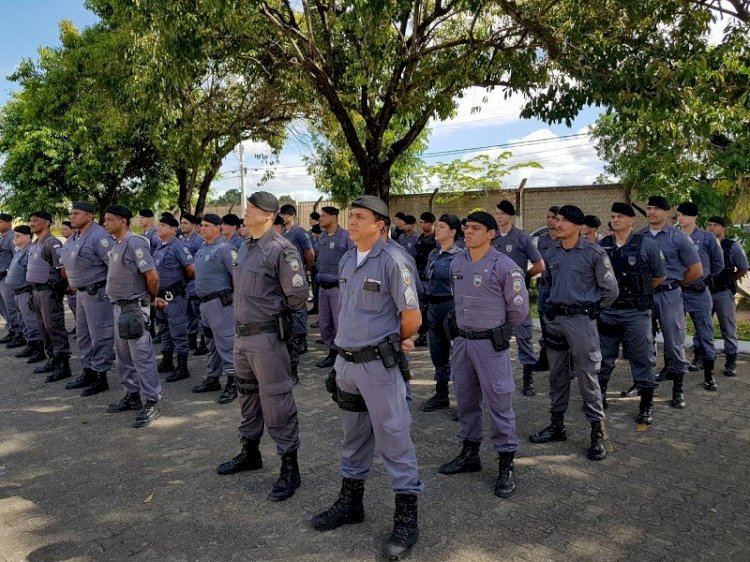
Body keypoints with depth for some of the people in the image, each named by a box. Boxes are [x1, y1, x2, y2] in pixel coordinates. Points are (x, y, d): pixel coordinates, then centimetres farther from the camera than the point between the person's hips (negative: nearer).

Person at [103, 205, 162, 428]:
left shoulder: (135, 243, -16)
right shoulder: (116, 245, 12)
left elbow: (152, 276, -20)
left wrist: (153, 299, -5)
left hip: (133, 308, -10)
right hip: (119, 307, 10)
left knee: (142, 356, -5)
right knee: (123, 356, 17)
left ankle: (151, 403, 1)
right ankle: (132, 395, 29)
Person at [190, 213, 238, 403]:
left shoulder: (224, 248, -14)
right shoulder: (202, 249, 14)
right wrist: (199, 294, 20)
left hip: (219, 301, -9)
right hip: (205, 302, 9)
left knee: (225, 342, -7)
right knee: (212, 343, 17)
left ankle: (233, 382, -1)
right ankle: (213, 378, 28)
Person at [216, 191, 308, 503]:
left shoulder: (281, 250, -17)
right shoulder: (245, 247, 11)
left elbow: (298, 296, -19)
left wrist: (272, 309, -6)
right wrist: (245, 313, 11)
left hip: (267, 336, -9)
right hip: (241, 334, 9)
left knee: (276, 402, -2)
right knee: (247, 394, 22)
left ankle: (290, 468, 11)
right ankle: (250, 452, 40)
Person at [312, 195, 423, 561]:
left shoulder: (392, 261, -15)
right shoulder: (346, 260, 9)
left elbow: (412, 317, -14)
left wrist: (391, 343, 3)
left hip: (379, 365, -7)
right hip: (346, 361, 8)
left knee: (393, 439, 1)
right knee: (354, 437, 20)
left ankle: (406, 518, 14)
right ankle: (350, 502, 36)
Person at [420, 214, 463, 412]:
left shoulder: (459, 256, -10)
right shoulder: (433, 254, 12)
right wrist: (424, 305, 15)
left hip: (451, 306, -7)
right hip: (433, 306, 8)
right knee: (437, 351, 14)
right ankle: (441, 394, 27)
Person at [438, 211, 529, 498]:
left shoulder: (504, 266, -15)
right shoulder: (457, 263, 5)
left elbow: (519, 309, -6)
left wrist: (499, 330, 6)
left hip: (491, 343, -6)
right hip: (461, 340, 7)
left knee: (499, 402, 0)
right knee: (465, 399, 16)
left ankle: (506, 465, 12)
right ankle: (470, 453, 33)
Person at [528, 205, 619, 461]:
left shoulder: (594, 253, -10)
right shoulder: (551, 253, 6)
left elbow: (610, 290, -3)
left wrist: (590, 308, 4)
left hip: (581, 320, -6)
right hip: (554, 318, 6)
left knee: (587, 376, -2)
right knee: (557, 375, 14)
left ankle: (597, 433, 9)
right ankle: (557, 425, 26)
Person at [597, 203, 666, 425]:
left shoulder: (646, 245, -3)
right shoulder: (601, 246, 3)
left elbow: (659, 277, 7)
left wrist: (638, 291, 11)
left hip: (636, 312, -3)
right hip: (607, 311, 3)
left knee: (642, 358, 4)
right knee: (603, 356, 13)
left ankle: (646, 404, 16)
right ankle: (600, 395, 30)